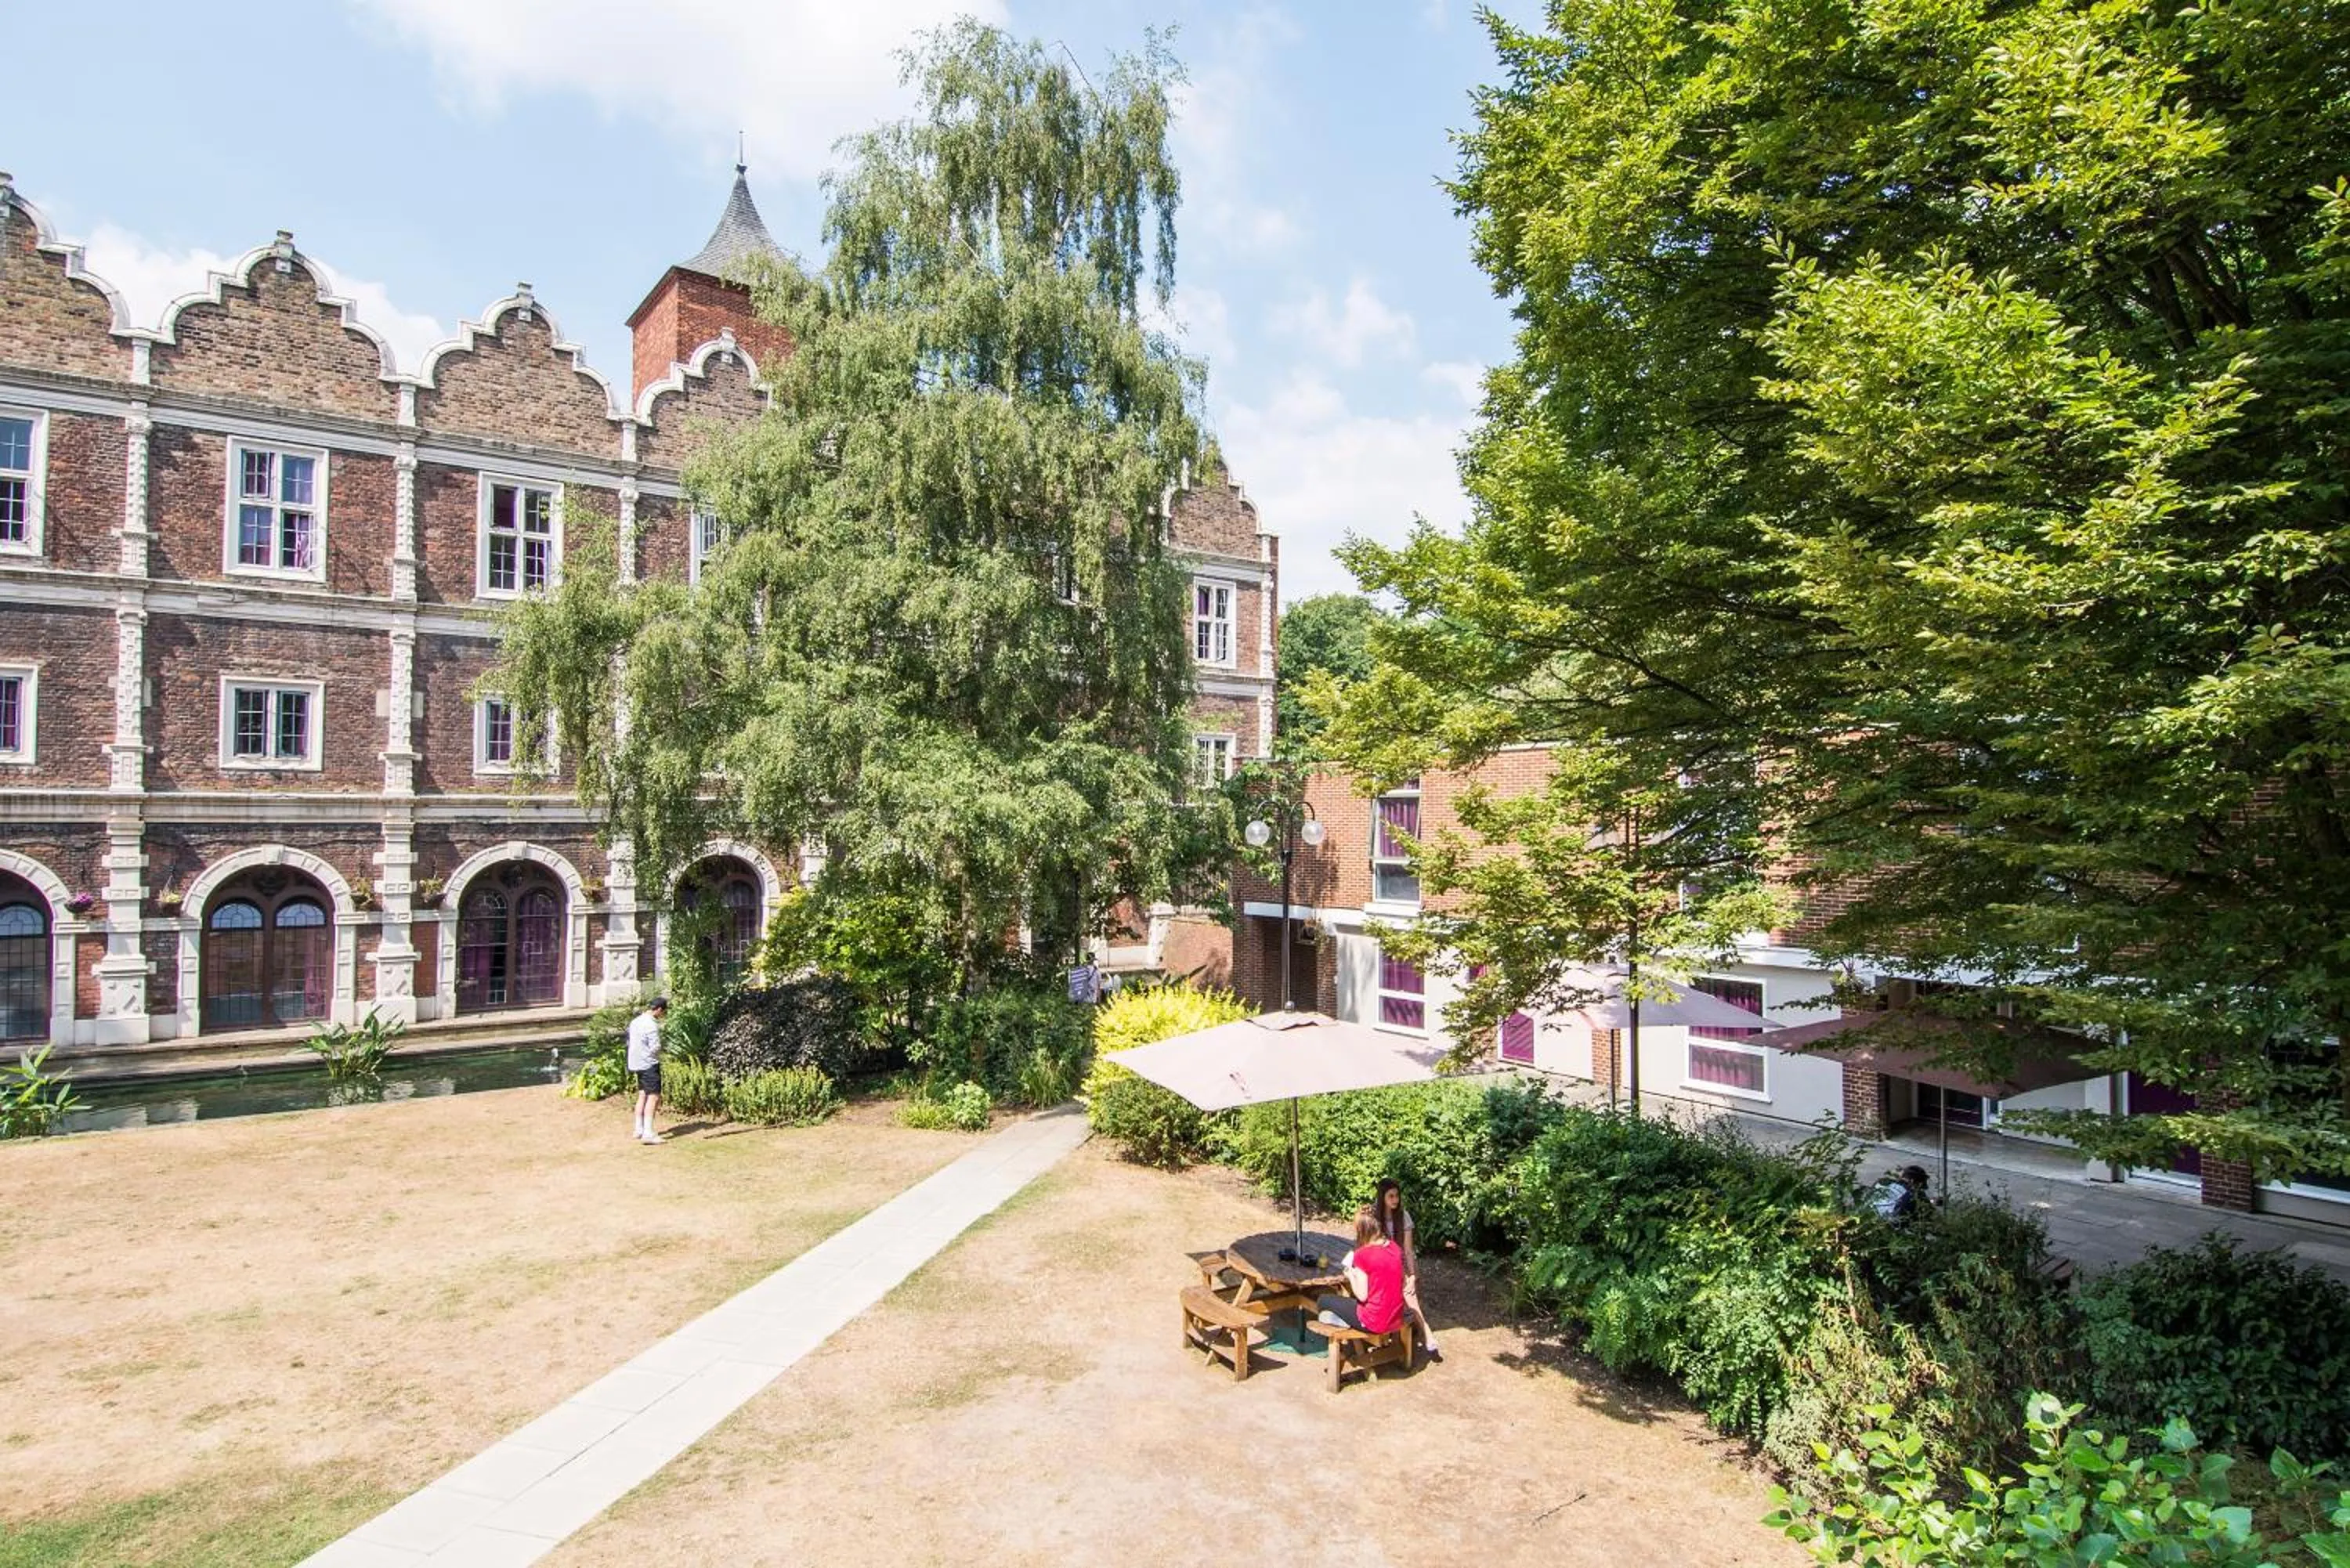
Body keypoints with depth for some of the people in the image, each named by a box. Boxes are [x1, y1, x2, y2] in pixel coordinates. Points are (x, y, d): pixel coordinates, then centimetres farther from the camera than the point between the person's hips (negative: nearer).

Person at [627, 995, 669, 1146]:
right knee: (654, 1097, -8)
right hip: (649, 1064, -9)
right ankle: (648, 1133, -13)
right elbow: (655, 1047, -20)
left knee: (642, 1095, 16)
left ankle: (639, 1130, 21)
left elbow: (629, 1042, 16)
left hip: (637, 1063, 9)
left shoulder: (635, 1021, 10)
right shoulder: (651, 1025, -18)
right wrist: (662, 1049, 0)